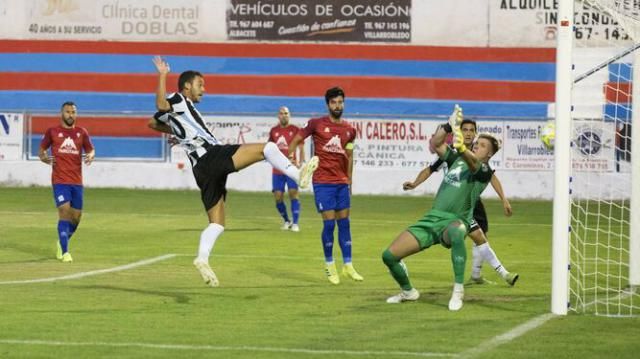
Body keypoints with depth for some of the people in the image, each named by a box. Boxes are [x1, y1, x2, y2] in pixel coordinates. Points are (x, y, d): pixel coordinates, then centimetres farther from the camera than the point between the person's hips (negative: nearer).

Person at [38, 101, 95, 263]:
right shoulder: (52, 132, 3)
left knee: (76, 217, 8)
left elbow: (91, 150, 11)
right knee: (64, 212, -15)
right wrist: (43, 157, -11)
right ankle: (64, 252, -13)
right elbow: (41, 150, 12)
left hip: (77, 181, 4)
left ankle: (62, 243, 36)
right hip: (60, 181, -4)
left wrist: (90, 156, -13)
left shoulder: (82, 133, 8)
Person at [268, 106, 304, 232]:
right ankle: (286, 221, 20)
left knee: (293, 193, -12)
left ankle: (295, 223, -10)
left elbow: (301, 148, -2)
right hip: (277, 170, 4)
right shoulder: (274, 131, 9)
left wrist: (300, 163, -14)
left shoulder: (295, 130, -1)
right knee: (278, 197, 1)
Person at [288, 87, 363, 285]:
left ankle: (348, 266, 12)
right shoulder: (316, 124, -4)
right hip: (323, 182, -4)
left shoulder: (349, 130, 9)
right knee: (329, 223, -6)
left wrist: (349, 182, 17)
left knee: (344, 222, 5)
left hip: (342, 182, 4)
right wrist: (290, 158, -16)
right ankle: (329, 265, 8)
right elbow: (296, 140, 1)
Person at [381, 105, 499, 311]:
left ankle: (458, 292, -37)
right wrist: (450, 126, -9)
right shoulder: (457, 160, 18)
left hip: (454, 221, -6)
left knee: (456, 232, -45)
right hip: (432, 218, 6)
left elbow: (473, 162, -26)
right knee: (389, 255, -2)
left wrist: (462, 148, -47)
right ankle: (408, 292, 27)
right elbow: (436, 144, 7)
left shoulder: (483, 170, -2)